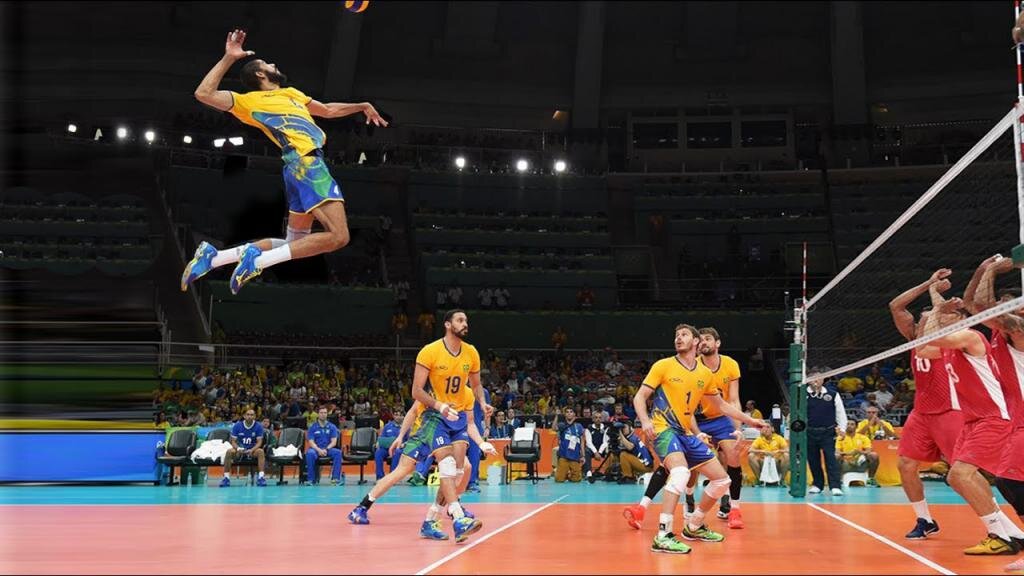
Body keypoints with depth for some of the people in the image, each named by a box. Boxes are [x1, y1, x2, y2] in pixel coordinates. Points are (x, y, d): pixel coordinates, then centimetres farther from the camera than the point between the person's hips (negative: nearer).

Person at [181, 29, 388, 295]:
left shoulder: (290, 93, 28)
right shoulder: (251, 101, 4)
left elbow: (328, 110, 40)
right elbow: (204, 94, -7)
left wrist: (362, 106, 30)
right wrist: (229, 58, -9)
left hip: (308, 164, 9)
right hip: (305, 163, -9)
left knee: (293, 243, 12)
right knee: (338, 236, -19)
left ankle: (213, 256, 10)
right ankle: (258, 260, -21)